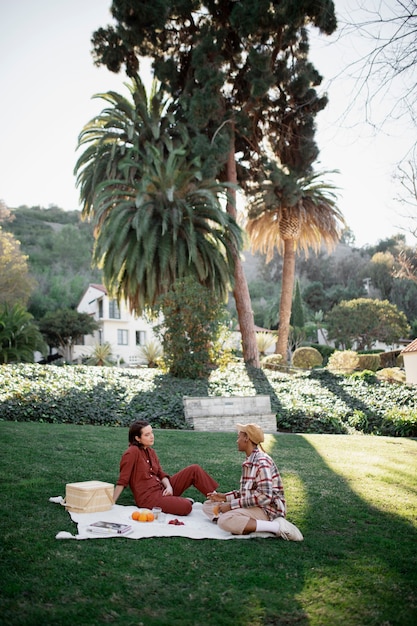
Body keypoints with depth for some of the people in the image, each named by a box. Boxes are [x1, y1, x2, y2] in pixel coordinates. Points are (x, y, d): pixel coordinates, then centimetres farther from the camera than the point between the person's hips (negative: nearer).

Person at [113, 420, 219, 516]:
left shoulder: (150, 451, 12)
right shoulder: (133, 452, -14)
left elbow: (161, 474, 11)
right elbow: (122, 480, -15)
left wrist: (169, 487, -9)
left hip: (162, 489, 8)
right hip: (148, 497, -8)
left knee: (194, 469, -6)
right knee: (186, 507, -30)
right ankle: (183, 501, 5)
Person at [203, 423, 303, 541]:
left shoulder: (261, 462, -18)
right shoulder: (249, 461, 12)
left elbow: (264, 496, -27)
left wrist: (231, 505, -23)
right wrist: (225, 497, 5)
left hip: (267, 510, -10)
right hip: (253, 506, 10)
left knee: (224, 520, -33)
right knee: (208, 505, 6)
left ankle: (276, 526, -22)